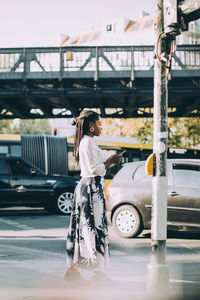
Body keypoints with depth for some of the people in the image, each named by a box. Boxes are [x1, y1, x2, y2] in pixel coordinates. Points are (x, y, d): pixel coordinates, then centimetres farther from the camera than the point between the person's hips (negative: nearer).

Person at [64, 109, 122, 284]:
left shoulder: (86, 142, 17)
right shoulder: (88, 142, -14)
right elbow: (94, 169, -19)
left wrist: (110, 161, 17)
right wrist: (111, 161, -8)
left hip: (85, 187, 10)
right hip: (91, 188, -10)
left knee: (83, 227, 11)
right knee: (95, 228, -7)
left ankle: (72, 268, 13)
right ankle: (98, 272, -3)